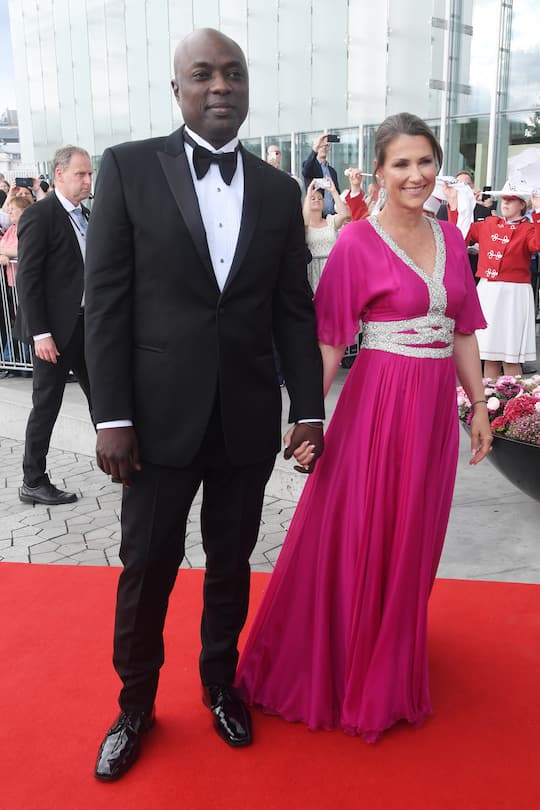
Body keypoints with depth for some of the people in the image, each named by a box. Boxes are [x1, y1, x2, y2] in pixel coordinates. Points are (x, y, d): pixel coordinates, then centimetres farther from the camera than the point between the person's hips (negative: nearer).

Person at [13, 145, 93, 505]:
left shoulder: (85, 216, 12)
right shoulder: (39, 215, -11)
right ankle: (33, 483, 14)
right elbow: (28, 278, -15)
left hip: (87, 323, 7)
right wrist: (40, 333, -20)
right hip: (56, 327, -7)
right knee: (47, 405, 1)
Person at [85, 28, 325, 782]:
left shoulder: (279, 189, 7)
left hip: (248, 420, 3)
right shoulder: (128, 167, -1)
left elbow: (294, 310, 7)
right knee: (147, 568, 9)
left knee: (231, 564, 15)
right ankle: (136, 703, 32)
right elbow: (106, 301, -5)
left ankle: (220, 684, 39)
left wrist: (309, 408, 1)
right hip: (161, 415, -2)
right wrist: (111, 417, -9)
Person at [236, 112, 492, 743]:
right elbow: (328, 338, -12)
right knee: (357, 541, 6)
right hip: (378, 402, -6)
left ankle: (390, 666, 41)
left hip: (437, 406, 6)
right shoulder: (358, 242, -9)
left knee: (412, 541, 18)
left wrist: (479, 405, 12)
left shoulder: (450, 239, 8)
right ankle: (341, 668, 30)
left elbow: (462, 330, 13)